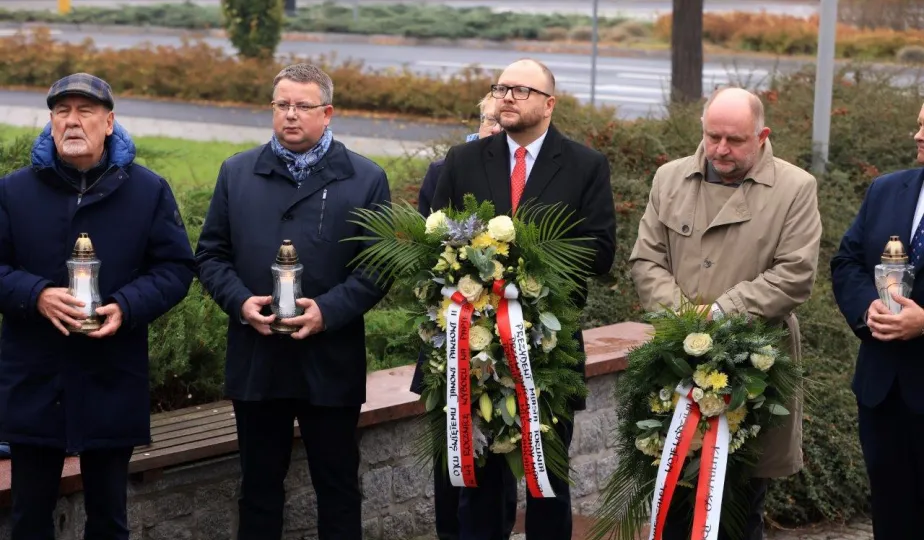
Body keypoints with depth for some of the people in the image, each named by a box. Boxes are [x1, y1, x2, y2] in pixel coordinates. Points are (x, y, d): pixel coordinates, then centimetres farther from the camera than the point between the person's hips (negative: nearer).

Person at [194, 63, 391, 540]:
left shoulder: (366, 179, 0)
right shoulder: (237, 173, 8)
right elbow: (210, 254, 9)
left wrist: (328, 310, -16)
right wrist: (240, 302, -9)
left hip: (331, 362, -2)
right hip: (255, 360, 2)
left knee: (338, 487, 8)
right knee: (258, 485, 12)